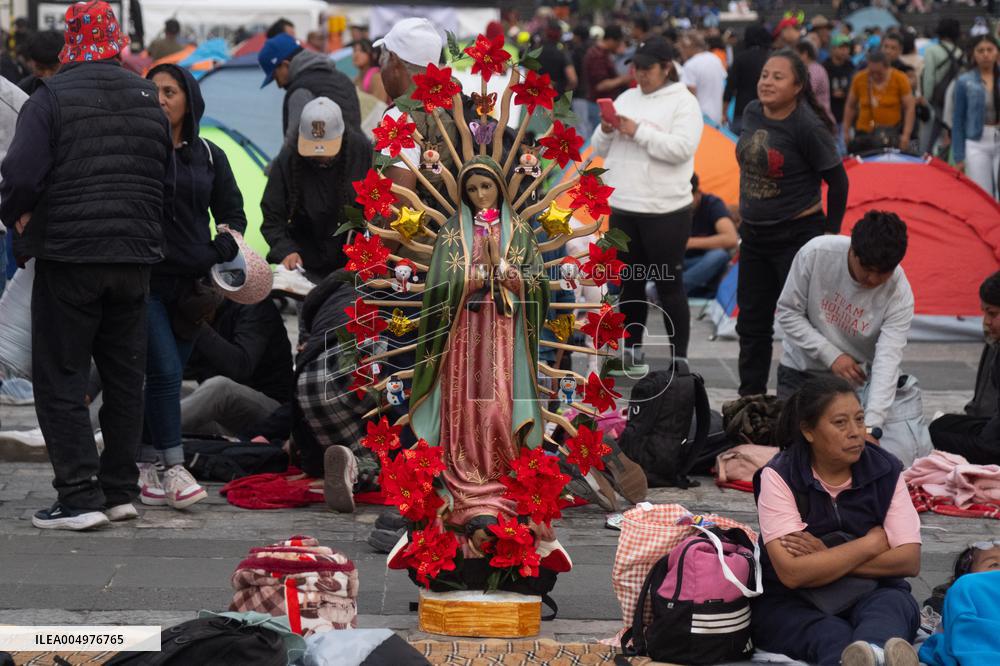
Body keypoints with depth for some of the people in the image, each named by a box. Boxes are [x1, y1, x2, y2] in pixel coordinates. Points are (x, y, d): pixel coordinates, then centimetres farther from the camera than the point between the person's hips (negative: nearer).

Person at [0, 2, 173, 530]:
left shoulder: (51, 98, -9)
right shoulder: (149, 101, 10)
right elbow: (168, 187, 12)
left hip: (68, 255, -5)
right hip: (135, 260, 5)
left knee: (60, 378, 0)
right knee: (124, 377, 14)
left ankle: (80, 496, -7)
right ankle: (120, 491, 18)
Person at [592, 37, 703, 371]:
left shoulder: (683, 102, -4)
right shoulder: (627, 98, 14)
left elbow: (682, 148, -19)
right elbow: (601, 150, 16)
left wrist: (638, 132, -18)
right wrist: (606, 131, -6)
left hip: (665, 210, -6)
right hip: (623, 206, 6)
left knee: (669, 285, -3)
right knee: (630, 282, 14)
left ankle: (679, 357, 2)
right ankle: (631, 349, 25)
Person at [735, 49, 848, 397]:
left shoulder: (807, 126, -19)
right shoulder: (752, 113, 1)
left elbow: (837, 181, -12)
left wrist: (830, 234, -6)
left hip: (797, 237, -7)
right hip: (753, 235, 7)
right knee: (751, 323, 16)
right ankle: (750, 399, 29)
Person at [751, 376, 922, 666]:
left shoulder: (886, 471, 1)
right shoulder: (780, 477, -8)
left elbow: (909, 561, -4)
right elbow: (792, 573, -18)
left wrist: (827, 557, -13)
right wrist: (873, 542, -9)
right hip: (791, 602, -2)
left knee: (890, 605, -33)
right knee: (831, 633, -36)